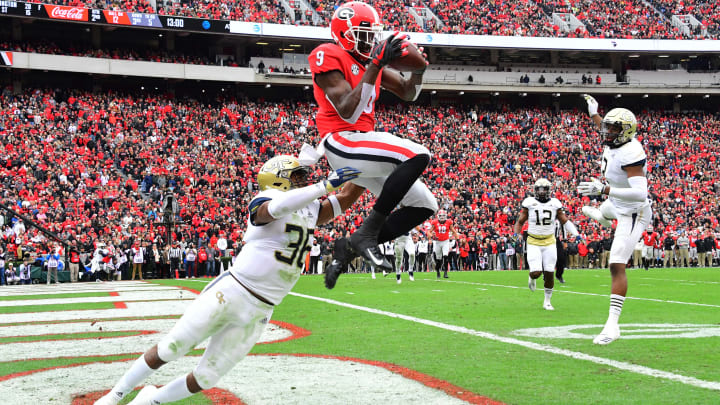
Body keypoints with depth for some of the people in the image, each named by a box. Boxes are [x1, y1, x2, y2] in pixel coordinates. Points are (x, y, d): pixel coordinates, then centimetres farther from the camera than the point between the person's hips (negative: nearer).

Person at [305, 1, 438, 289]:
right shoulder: (328, 57, -9)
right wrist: (375, 66, -22)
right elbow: (347, 113, -19)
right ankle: (366, 234, -22)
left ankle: (349, 249, 10)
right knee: (418, 156, -28)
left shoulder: (371, 60, 16)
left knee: (424, 206, 7)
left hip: (363, 151, 9)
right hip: (342, 142, -9)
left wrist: (418, 70, 3)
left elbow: (408, 94, 24)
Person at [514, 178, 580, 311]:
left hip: (549, 242, 2)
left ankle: (547, 301, 19)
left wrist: (575, 233, -5)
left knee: (549, 273, 1)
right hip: (533, 243, -2)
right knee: (536, 272, -13)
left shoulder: (555, 204, 2)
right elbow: (520, 221, 6)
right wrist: (516, 233, -10)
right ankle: (532, 278, 26)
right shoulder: (529, 203, -3)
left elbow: (565, 220, 8)